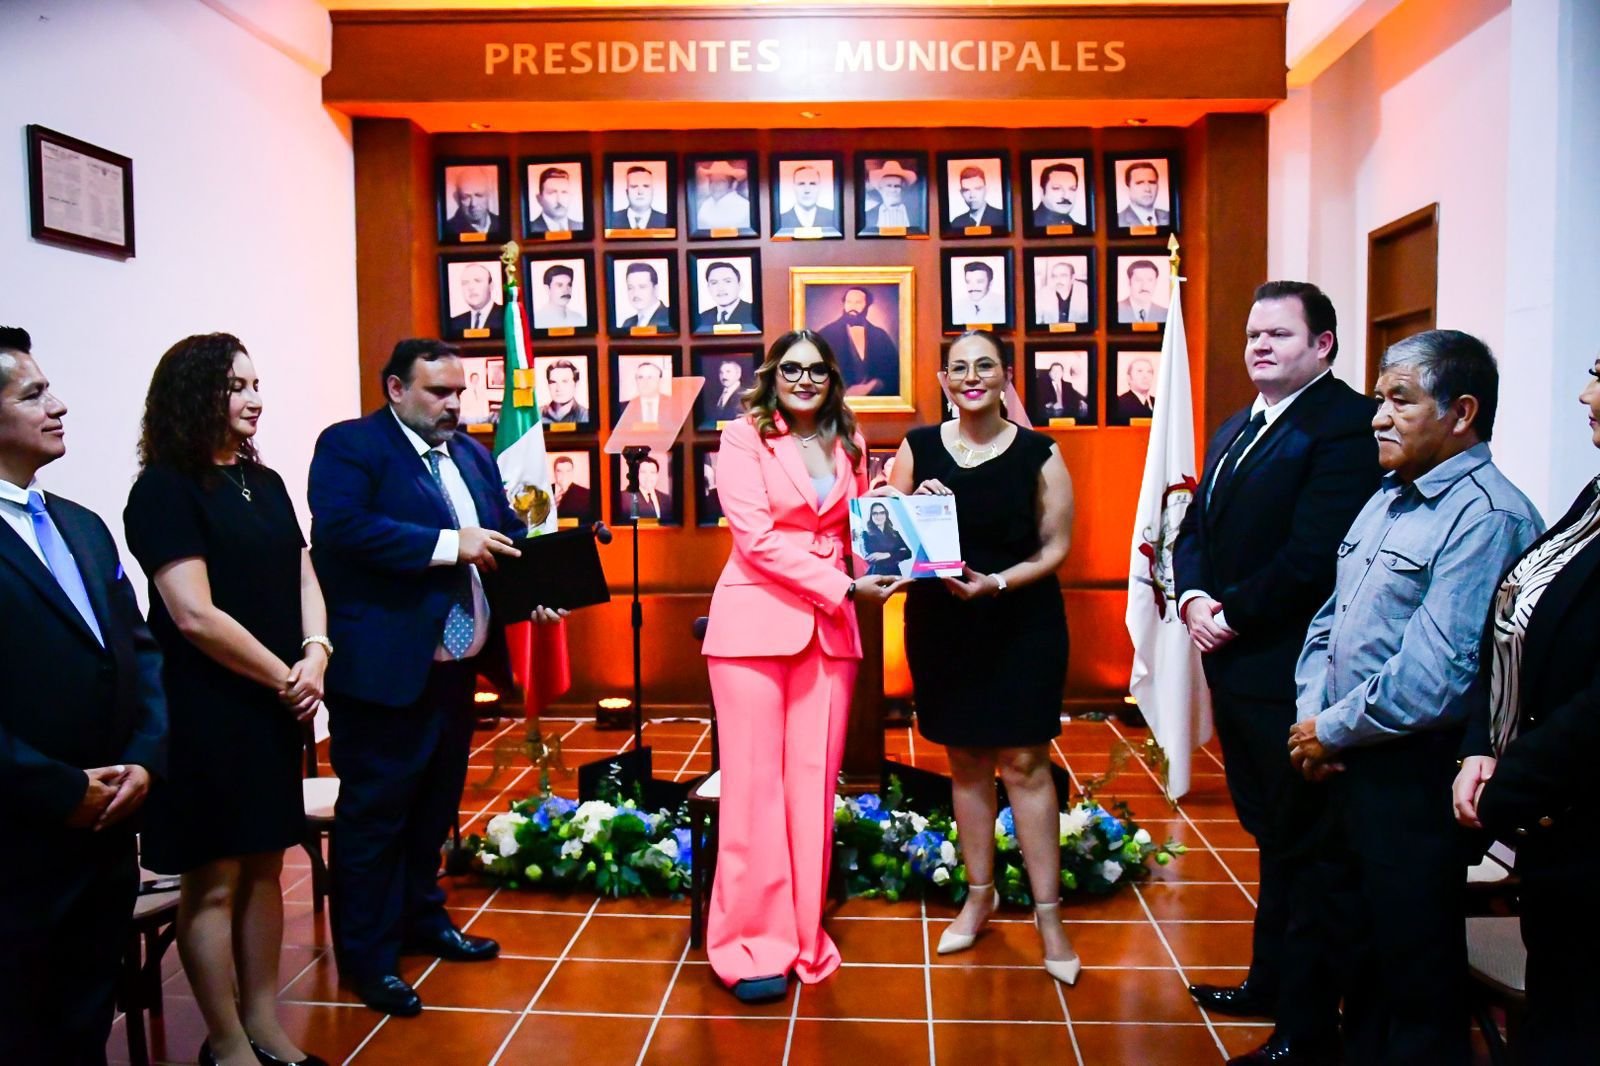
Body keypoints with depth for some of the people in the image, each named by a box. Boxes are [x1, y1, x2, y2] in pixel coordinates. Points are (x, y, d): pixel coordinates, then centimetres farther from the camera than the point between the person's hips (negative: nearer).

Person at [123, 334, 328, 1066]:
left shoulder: (264, 482, 11)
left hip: (274, 706, 7)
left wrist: (315, 655, -8)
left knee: (264, 868, 13)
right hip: (206, 711, -7)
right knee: (213, 882, 3)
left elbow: (302, 578, 10)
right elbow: (194, 615, -18)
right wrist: (285, 678, -12)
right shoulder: (164, 490, -11)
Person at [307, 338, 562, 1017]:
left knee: (434, 805, 20)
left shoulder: (473, 455, 15)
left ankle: (422, 919, 37)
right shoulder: (349, 446, -8)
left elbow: (508, 534, 14)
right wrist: (448, 545, -26)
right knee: (373, 814, 3)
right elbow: (341, 526, -24)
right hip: (384, 668, -7)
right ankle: (367, 957, 16)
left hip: (456, 663, 8)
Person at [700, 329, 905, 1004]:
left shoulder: (848, 446, 14)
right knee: (756, 785, 0)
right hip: (755, 624, -4)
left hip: (830, 630, 5)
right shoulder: (743, 438, -1)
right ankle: (753, 946, 11)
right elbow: (756, 536, -11)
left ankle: (803, 937, 19)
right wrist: (844, 589, -15)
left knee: (814, 784, 7)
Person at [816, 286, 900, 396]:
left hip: (876, 398, 2)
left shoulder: (880, 335, 10)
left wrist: (873, 386, -9)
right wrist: (846, 390, -14)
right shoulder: (826, 334, 3)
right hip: (841, 397, -2)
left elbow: (894, 370, 7)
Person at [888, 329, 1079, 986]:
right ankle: (979, 894, 27)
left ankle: (1048, 912, 10)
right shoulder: (918, 450, 2)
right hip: (942, 625, 2)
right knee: (966, 761, 11)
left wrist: (996, 582, -18)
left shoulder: (1039, 454, -3)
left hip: (1022, 624, -2)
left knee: (1024, 761, 0)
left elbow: (1055, 547, -3)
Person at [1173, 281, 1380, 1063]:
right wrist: (1194, 598, -5)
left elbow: (1312, 555, -23)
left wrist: (1232, 613, -14)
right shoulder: (1234, 430, 15)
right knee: (1268, 832, 20)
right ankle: (1270, 983, 36)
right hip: (1235, 666, 9)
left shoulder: (1345, 425, -15)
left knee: (1297, 844, 3)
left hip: (1292, 672, -9)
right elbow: (1195, 528, 13)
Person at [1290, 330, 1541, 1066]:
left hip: (1414, 778, -9)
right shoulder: (1387, 498, 11)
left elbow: (1431, 679, -26)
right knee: (1352, 946, 23)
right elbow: (1330, 618, 14)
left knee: (1416, 978, 8)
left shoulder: (1487, 518, -19)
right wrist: (1310, 715, -1)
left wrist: (1331, 731, -13)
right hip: (1349, 767, 9)